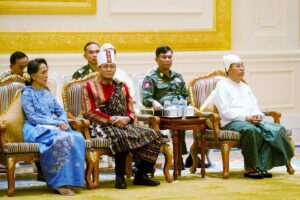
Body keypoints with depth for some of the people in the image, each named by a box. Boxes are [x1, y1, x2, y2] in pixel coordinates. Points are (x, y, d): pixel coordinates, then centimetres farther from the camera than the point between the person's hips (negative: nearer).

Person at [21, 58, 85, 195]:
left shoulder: (47, 93, 21)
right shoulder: (27, 93, 0)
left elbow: (61, 112, 17)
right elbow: (32, 118, -11)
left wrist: (62, 122, -8)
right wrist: (56, 123, -17)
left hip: (54, 127, 6)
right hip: (36, 129, -6)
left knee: (78, 137, -26)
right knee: (62, 139, -37)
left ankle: (70, 179, -25)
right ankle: (59, 182, -30)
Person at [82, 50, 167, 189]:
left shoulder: (122, 87, 20)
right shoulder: (90, 86, 5)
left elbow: (130, 111, 17)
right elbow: (89, 112, -5)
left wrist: (126, 119, -9)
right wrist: (111, 119, -16)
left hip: (124, 124, 6)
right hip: (103, 126, -5)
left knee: (155, 136, -14)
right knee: (121, 137, -40)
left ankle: (141, 175, -4)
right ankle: (120, 176, -23)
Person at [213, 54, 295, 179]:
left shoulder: (245, 87, 28)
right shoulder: (222, 86, 5)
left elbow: (255, 107, 22)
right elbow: (225, 111, -8)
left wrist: (258, 116, -3)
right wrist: (246, 118, -18)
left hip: (252, 121, 7)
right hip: (231, 123, -7)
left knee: (277, 129, -21)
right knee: (250, 129, -41)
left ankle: (262, 167, -28)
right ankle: (249, 168, -32)